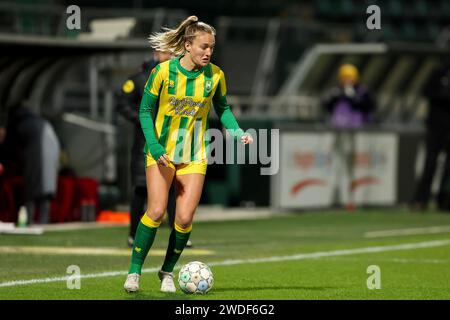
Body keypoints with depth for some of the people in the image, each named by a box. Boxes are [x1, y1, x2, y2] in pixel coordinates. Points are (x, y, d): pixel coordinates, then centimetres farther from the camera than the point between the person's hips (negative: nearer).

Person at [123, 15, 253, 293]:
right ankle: (134, 270, -1)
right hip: (162, 151, -2)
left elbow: (223, 109, 12)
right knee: (157, 211, -16)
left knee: (185, 218, -8)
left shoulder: (215, 75, -3)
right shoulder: (163, 71, -11)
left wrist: (238, 132, -6)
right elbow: (145, 110, -3)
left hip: (194, 155, 2)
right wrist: (154, 146, -14)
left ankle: (167, 272, 14)